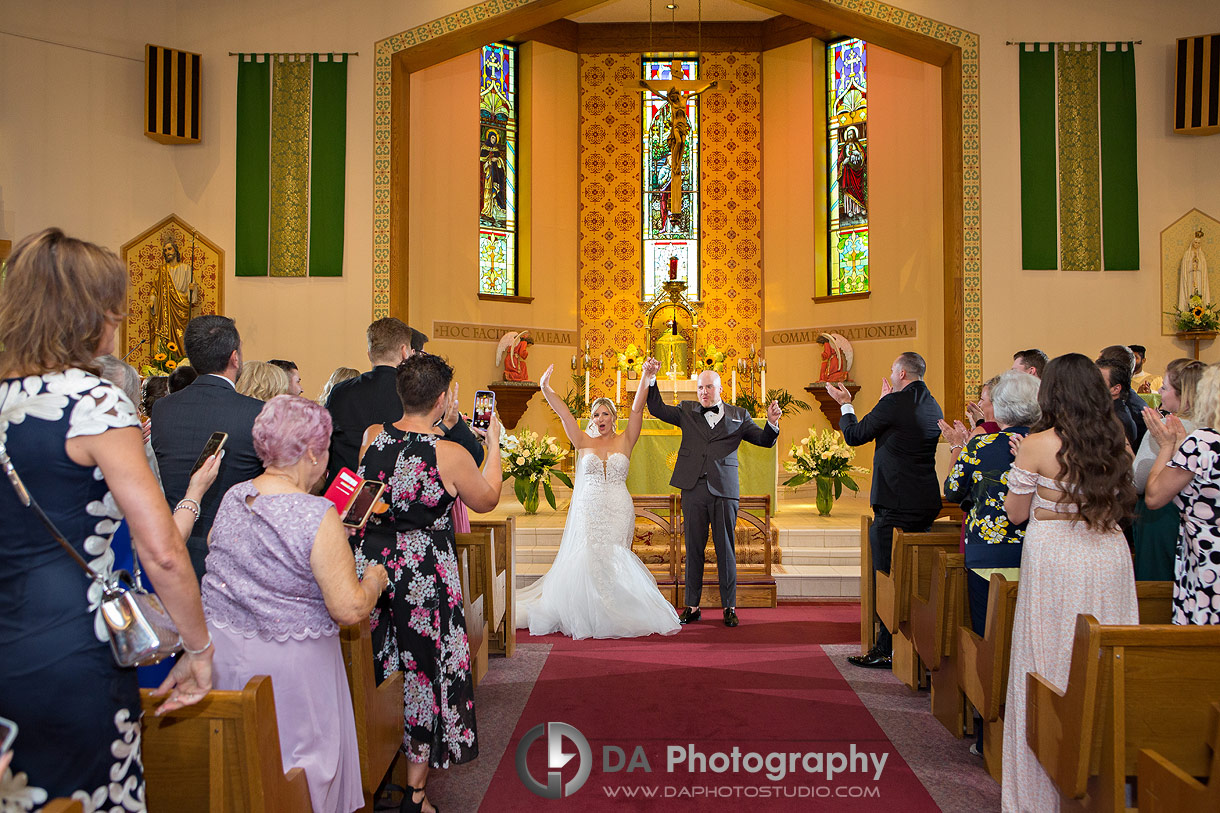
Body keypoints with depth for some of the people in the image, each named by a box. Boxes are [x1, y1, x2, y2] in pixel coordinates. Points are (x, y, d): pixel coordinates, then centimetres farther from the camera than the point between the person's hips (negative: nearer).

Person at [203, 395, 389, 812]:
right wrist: (375, 578, -2)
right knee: (299, 768, 11)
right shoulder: (318, 517, -23)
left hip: (222, 649, 6)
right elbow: (349, 609, -22)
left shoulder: (232, 497, -2)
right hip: (290, 664, -6)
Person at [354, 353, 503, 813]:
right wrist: (494, 445, 10)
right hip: (425, 573, -4)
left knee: (371, 671, 17)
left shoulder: (371, 437, -5)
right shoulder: (450, 455, -17)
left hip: (371, 565, 4)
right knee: (426, 671, 11)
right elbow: (486, 501, 0)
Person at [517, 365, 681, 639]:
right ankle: (586, 618, 7)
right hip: (587, 511, 0)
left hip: (618, 512, 0)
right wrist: (545, 388, -16)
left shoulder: (625, 441, 7)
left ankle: (616, 617, 13)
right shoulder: (584, 443, 8)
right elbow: (563, 413, -3)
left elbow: (637, 409, -4)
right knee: (586, 562, -4)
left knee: (613, 563, -1)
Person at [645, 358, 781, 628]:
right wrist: (650, 380, -1)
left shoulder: (738, 416, 11)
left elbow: (764, 440, 9)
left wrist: (772, 423, -12)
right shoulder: (687, 412, 14)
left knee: (726, 549, 2)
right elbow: (658, 409, 10)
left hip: (724, 490, -1)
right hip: (694, 490, 1)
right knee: (693, 549, 6)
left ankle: (729, 607, 12)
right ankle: (692, 606, 14)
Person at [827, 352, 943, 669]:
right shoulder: (933, 407, 10)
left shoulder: (894, 403, -14)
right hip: (926, 506, 8)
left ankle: (886, 651, 4)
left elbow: (854, 435, -4)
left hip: (895, 506, -8)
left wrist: (845, 404, 12)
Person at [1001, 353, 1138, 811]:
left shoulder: (1038, 445, -9)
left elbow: (1016, 512, -1)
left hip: (1054, 558, -4)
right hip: (1109, 555, 4)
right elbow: (1122, 502, 16)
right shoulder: (1117, 442, 4)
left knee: (1051, 661, 5)